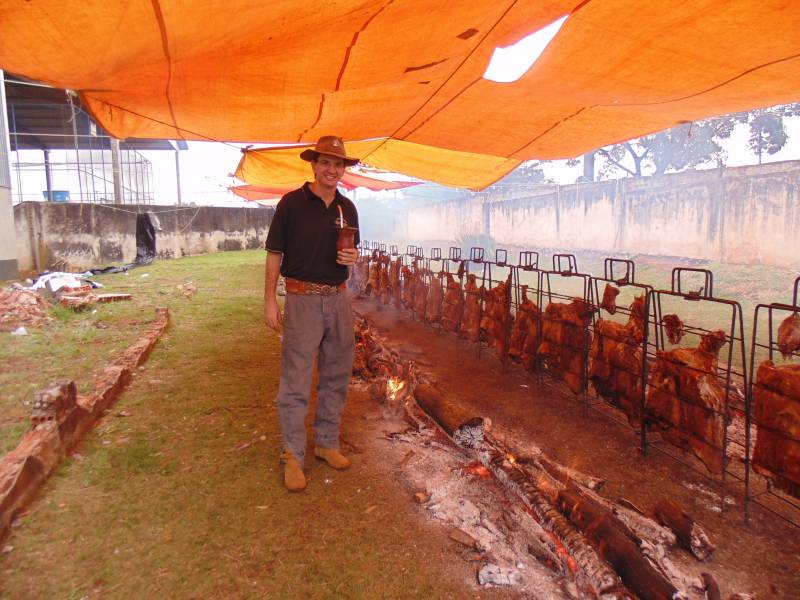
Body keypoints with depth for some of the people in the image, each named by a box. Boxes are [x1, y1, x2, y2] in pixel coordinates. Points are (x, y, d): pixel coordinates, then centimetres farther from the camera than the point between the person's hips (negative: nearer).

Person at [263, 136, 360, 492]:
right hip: (302, 298, -5)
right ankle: (293, 456, 10)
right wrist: (270, 300, -9)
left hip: (338, 298, 6)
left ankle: (326, 443, 28)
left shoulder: (347, 208, 10)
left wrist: (353, 257, -4)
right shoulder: (292, 203, -5)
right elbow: (274, 254, -4)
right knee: (296, 381, -2)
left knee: (336, 376, 12)